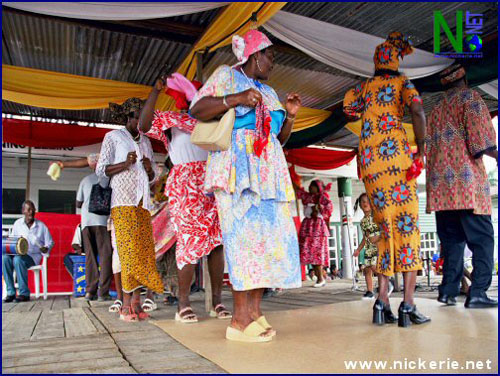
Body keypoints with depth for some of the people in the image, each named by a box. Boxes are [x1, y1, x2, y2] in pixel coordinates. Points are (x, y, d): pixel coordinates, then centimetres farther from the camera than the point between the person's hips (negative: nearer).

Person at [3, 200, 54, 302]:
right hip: (17, 253, 3)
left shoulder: (41, 226, 5)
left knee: (18, 259, -34)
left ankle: (24, 293, -29)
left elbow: (50, 242, 8)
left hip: (33, 256, -3)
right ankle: (11, 292, -23)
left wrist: (45, 249, -13)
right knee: (5, 258, -29)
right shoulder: (18, 223, 12)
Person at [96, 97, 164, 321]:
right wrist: (125, 164, -13)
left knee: (144, 249, -3)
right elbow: (101, 170, 2)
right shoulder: (113, 137, 7)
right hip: (123, 198, -5)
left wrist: (149, 168, 0)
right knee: (129, 248, -12)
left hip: (143, 201, 5)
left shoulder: (145, 141, 21)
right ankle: (127, 305, -8)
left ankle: (136, 302, -1)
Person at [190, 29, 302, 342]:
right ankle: (241, 319, -13)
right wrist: (235, 99, -15)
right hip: (238, 164, -7)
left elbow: (280, 138, 26)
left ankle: (255, 311, 2)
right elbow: (197, 109, -4)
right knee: (245, 233, -16)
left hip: (268, 169, 7)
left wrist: (290, 116, 8)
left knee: (268, 234, -2)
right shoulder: (226, 76, 11)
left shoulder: (269, 93, 27)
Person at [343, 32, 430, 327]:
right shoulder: (402, 82, 8)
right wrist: (421, 148, 0)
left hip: (369, 161, 3)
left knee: (386, 229, 7)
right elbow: (418, 110, -8)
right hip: (396, 155, -3)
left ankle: (382, 302, 2)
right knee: (407, 226, -2)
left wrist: (368, 110, 22)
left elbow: (349, 111, 6)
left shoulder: (364, 87, 19)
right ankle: (408, 305, -5)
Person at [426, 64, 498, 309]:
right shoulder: (470, 97, 5)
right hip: (467, 180, -6)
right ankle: (477, 292, -9)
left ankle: (449, 290, 6)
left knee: (451, 239, 10)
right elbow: (480, 139, -10)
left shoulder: (436, 110, 22)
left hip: (440, 183, 6)